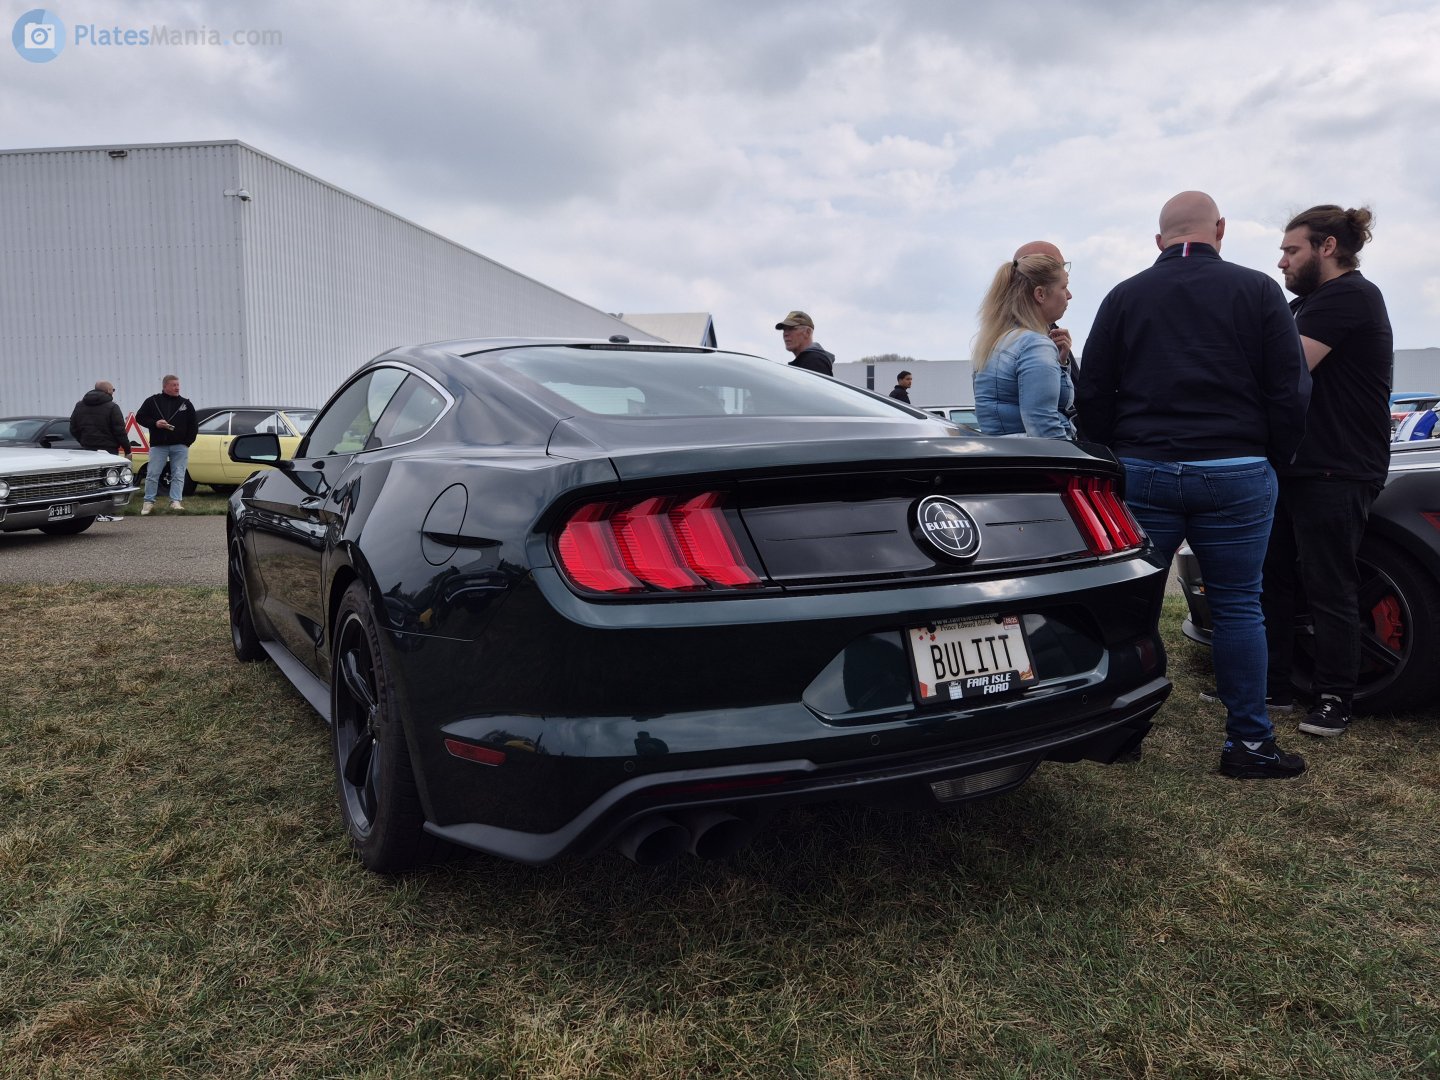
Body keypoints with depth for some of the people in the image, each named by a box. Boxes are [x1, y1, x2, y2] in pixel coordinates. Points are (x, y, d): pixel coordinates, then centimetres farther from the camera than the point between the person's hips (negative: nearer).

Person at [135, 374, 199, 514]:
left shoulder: (186, 404, 9)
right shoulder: (152, 401, 6)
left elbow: (193, 425, 8)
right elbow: (139, 417, 7)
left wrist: (188, 442, -2)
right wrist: (155, 423, -10)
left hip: (180, 446, 1)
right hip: (158, 445, -1)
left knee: (178, 475, -1)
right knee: (152, 474, 0)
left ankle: (176, 501, 1)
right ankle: (149, 502, 8)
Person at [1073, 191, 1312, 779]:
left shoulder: (1124, 297, 7)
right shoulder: (1257, 291, 2)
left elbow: (1091, 395, 6)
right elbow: (1290, 391, -1)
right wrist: (1272, 458, 13)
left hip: (1144, 472, 2)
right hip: (1235, 475, -1)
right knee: (1238, 607, 6)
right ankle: (1249, 742, 12)